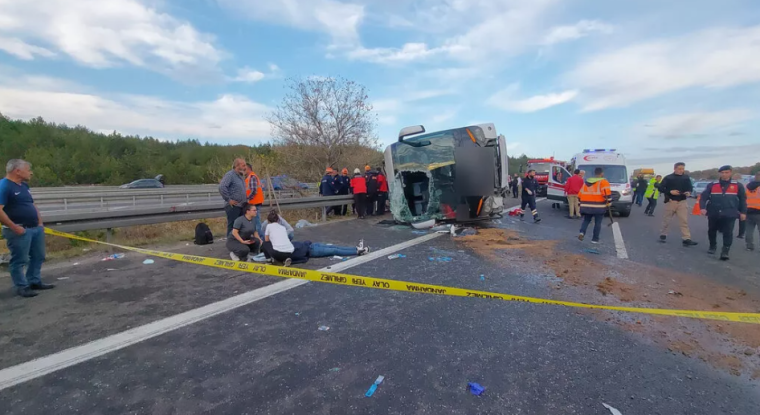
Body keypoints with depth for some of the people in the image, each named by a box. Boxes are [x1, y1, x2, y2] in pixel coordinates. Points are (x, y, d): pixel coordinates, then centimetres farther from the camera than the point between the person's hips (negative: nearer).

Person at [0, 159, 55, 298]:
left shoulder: (24, 185, 12)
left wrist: (40, 222, 13)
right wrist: (14, 227, -20)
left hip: (36, 228, 9)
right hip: (19, 231, -9)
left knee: (38, 257, 15)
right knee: (19, 260, 1)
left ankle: (35, 282, 26)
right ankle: (22, 287, 11)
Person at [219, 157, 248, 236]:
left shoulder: (241, 176, 17)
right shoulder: (230, 175, -11)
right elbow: (222, 187, -24)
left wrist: (245, 199, 19)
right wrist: (228, 200, -20)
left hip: (241, 206, 9)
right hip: (233, 206, -9)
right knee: (232, 227, -4)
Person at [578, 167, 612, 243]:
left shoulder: (586, 182, 14)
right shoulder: (603, 182, -4)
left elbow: (580, 195, 15)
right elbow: (607, 193, -18)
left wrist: (583, 203, 25)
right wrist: (608, 203, -6)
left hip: (586, 206, 4)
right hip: (599, 207, -4)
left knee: (586, 220, 16)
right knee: (598, 223, 7)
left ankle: (582, 232, -8)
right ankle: (595, 239, 11)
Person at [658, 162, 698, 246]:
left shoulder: (686, 177, 6)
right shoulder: (668, 178, -3)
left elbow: (690, 187, 15)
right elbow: (661, 188, -3)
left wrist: (689, 192, -7)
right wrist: (670, 191, -18)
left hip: (683, 202, 2)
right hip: (671, 201, -2)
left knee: (684, 221, -5)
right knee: (666, 220, 9)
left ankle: (686, 239, -6)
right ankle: (663, 235, 24)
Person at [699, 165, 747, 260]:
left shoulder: (738, 186, 5)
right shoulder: (712, 185, 4)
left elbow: (742, 200, 12)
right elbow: (703, 197, 0)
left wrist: (743, 212, 9)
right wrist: (702, 208, -16)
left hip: (730, 214, -1)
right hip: (713, 214, 1)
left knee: (728, 233, -8)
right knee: (712, 231, 14)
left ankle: (725, 252, -4)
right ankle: (712, 246, 33)